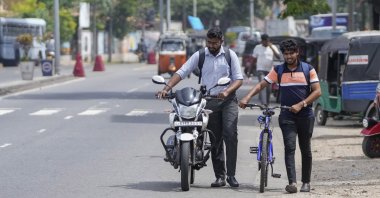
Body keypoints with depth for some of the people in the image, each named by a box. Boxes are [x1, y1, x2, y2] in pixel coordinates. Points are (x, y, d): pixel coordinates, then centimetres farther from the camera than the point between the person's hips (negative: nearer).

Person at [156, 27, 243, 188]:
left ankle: (231, 174, -15)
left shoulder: (230, 55, 4)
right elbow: (181, 72, -1)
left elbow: (239, 79, 1)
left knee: (230, 134, -17)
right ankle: (220, 176, 9)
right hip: (209, 101, 2)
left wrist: (227, 91, -19)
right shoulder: (199, 56, 5)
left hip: (228, 100, -2)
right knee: (215, 140, 4)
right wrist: (166, 88, -15)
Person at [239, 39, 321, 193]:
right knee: (290, 147, -13)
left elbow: (317, 91, -3)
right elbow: (261, 85, 4)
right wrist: (247, 98, -12)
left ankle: (306, 182, 19)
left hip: (305, 115, 0)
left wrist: (301, 105, -14)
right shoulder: (278, 70, 5)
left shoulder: (308, 69, 2)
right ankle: (292, 182, -22)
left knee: (305, 150, 8)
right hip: (287, 116, 0)